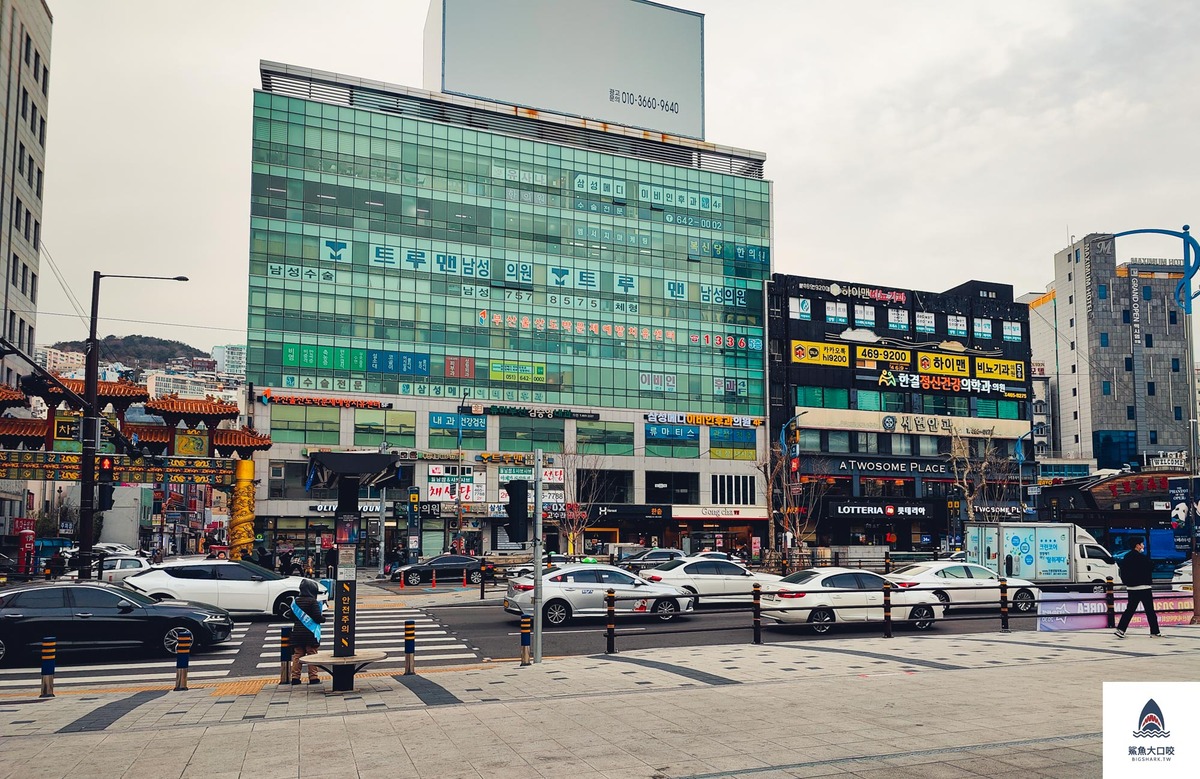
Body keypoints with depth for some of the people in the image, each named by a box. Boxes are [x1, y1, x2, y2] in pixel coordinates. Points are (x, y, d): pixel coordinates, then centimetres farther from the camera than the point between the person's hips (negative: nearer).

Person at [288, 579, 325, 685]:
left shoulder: (295, 601, 6)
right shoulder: (313, 602, -13)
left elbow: (291, 617, 11)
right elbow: (318, 617, -15)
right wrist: (323, 618, 5)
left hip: (297, 632, 5)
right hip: (310, 633, -5)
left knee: (297, 655, 10)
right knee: (312, 654, 2)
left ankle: (295, 677, 9)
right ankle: (313, 677, 2)